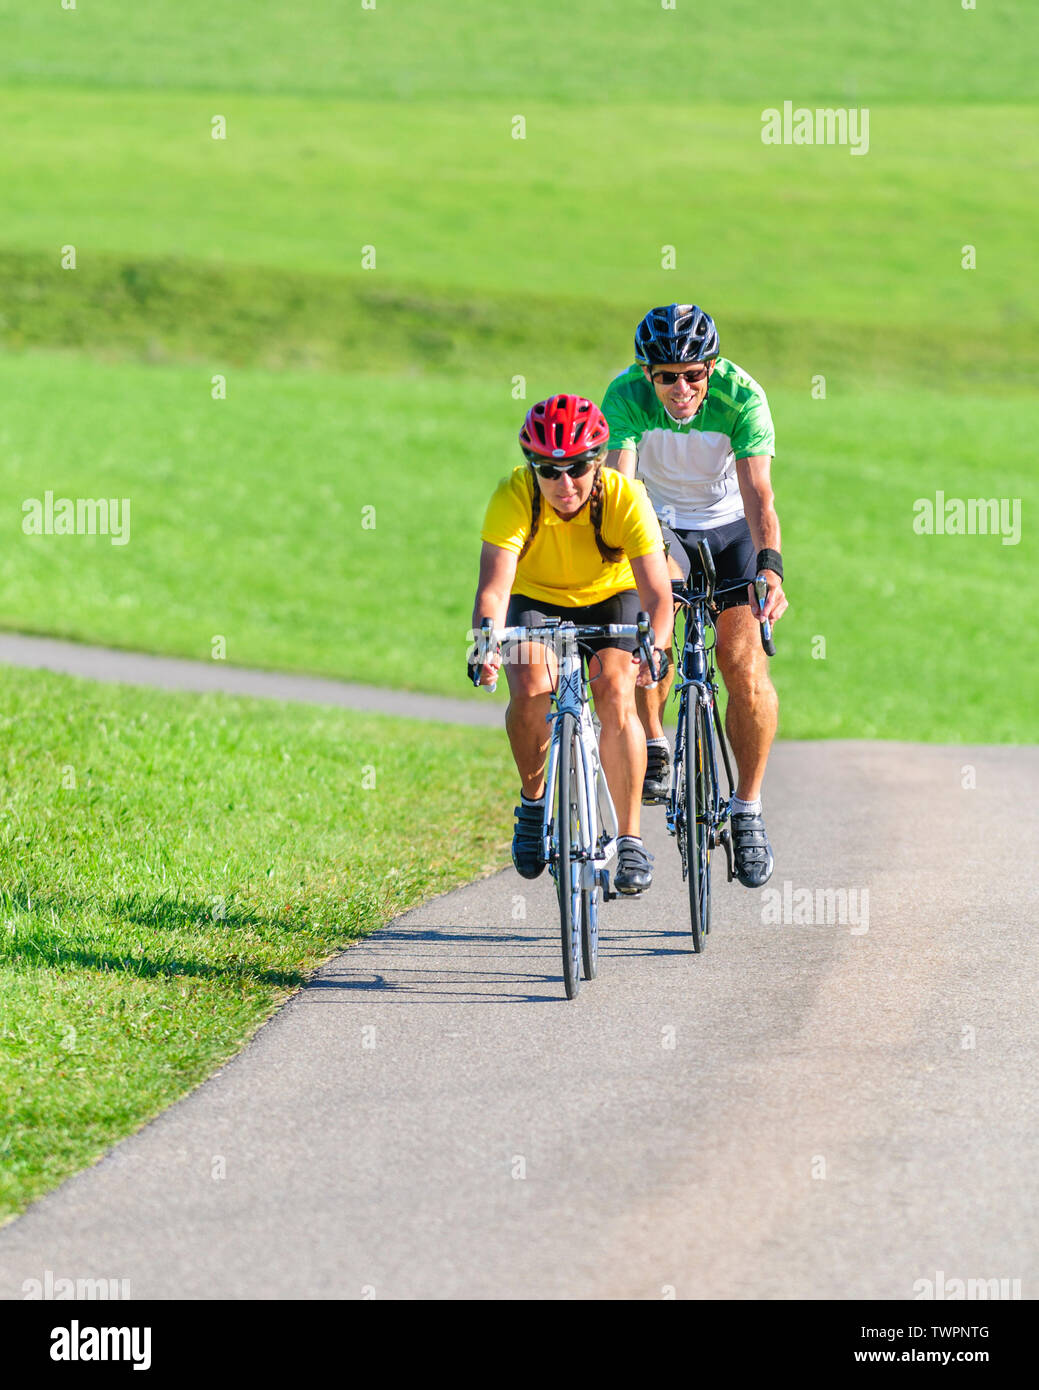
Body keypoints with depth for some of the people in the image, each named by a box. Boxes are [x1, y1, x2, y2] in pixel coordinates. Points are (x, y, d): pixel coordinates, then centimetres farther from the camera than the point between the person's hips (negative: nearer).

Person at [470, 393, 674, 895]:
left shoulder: (625, 498, -31)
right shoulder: (513, 497, -31)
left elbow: (657, 594, -36)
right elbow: (494, 585, -39)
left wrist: (655, 647, -56)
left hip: (609, 595, 0)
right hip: (536, 596, 0)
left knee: (615, 694, -24)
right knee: (529, 689, -26)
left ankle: (630, 840, -14)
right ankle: (534, 799, 2)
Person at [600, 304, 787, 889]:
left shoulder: (742, 396, -28)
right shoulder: (626, 395, -26)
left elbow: (758, 492, -36)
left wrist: (770, 568, -51)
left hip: (729, 525, -1)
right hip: (660, 523, 1)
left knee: (746, 665, -14)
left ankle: (749, 809, 0)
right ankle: (655, 748, -2)